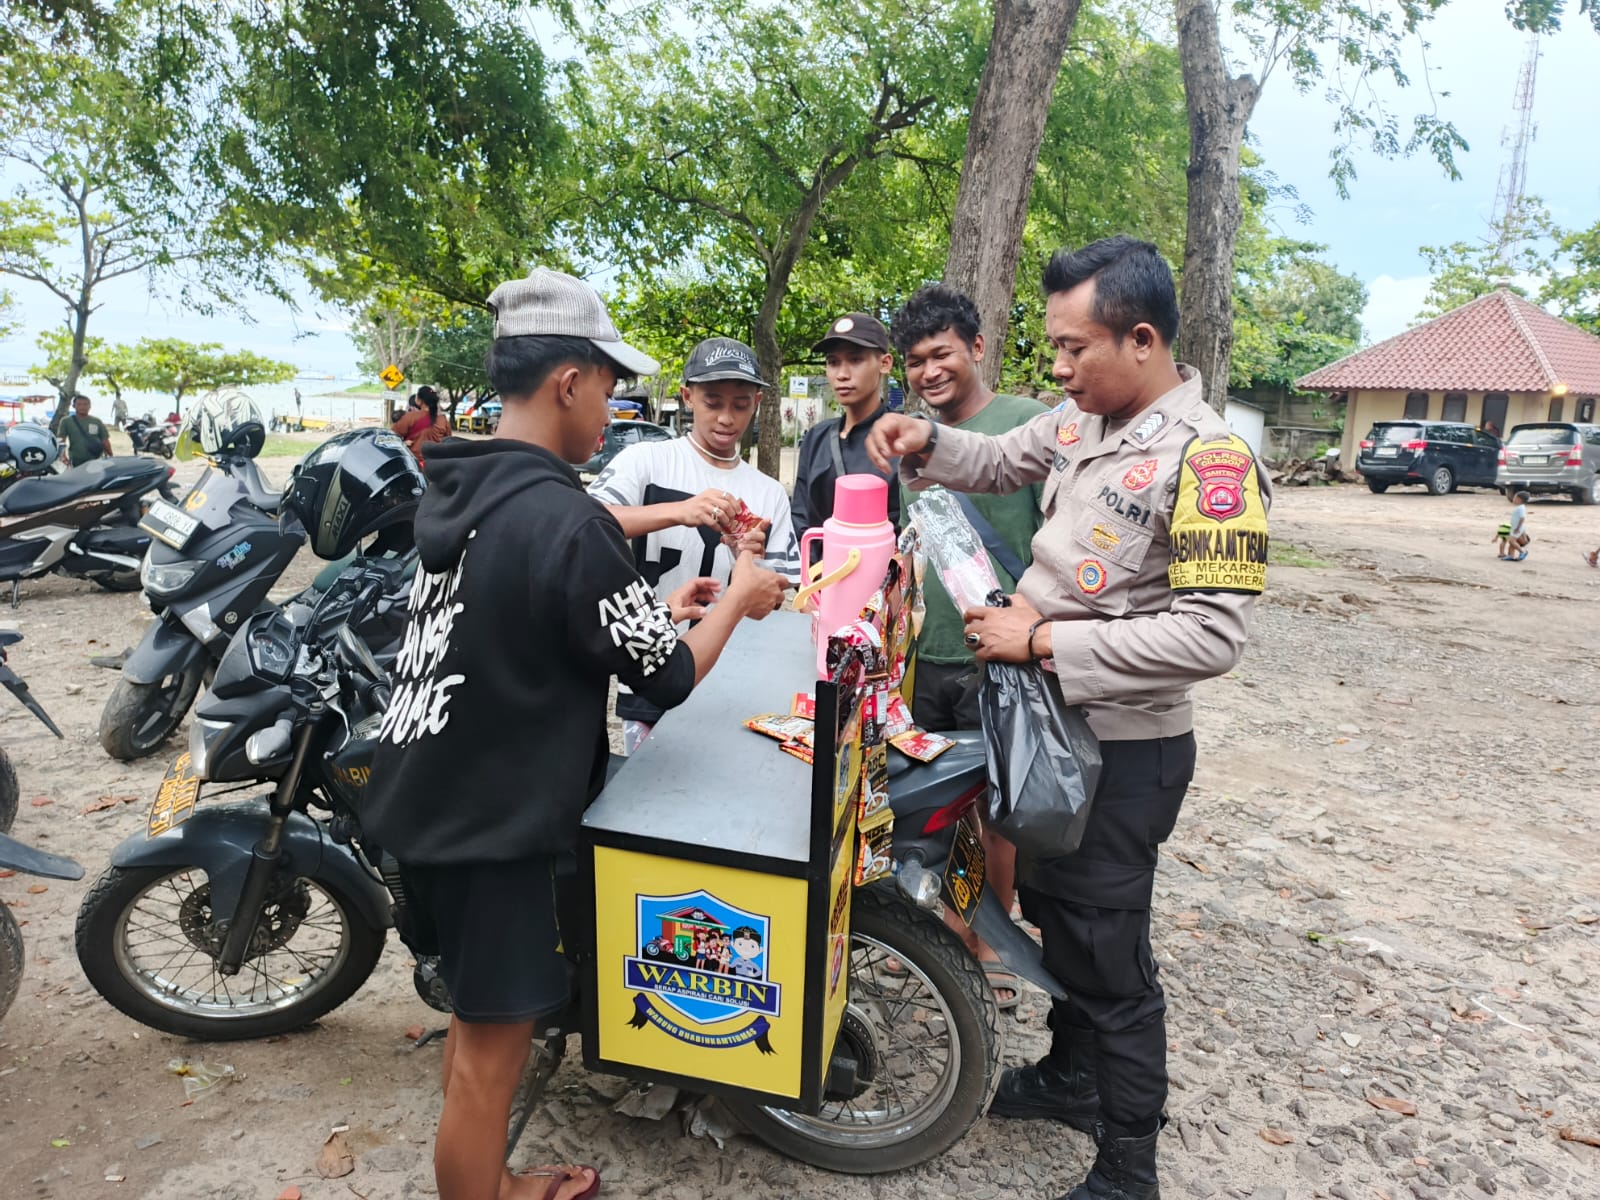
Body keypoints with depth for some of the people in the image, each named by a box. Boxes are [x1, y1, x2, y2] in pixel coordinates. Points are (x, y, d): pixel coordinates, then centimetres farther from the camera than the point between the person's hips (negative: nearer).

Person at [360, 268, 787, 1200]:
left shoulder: (453, 491, 4)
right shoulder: (565, 520, -24)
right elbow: (671, 679, -16)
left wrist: (657, 610, 16)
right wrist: (737, 600, 0)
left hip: (428, 798, 10)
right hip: (494, 819, -10)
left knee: (478, 1022, 25)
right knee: (492, 1049, 8)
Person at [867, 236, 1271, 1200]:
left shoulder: (1208, 459, -21)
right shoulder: (1082, 421, 1)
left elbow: (1213, 633, -27)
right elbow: (998, 462, 19)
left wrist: (1044, 637, -25)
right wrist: (925, 442, -1)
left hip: (1124, 747, -8)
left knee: (1110, 957, 6)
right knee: (1054, 912, 24)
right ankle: (1071, 1075, 48)